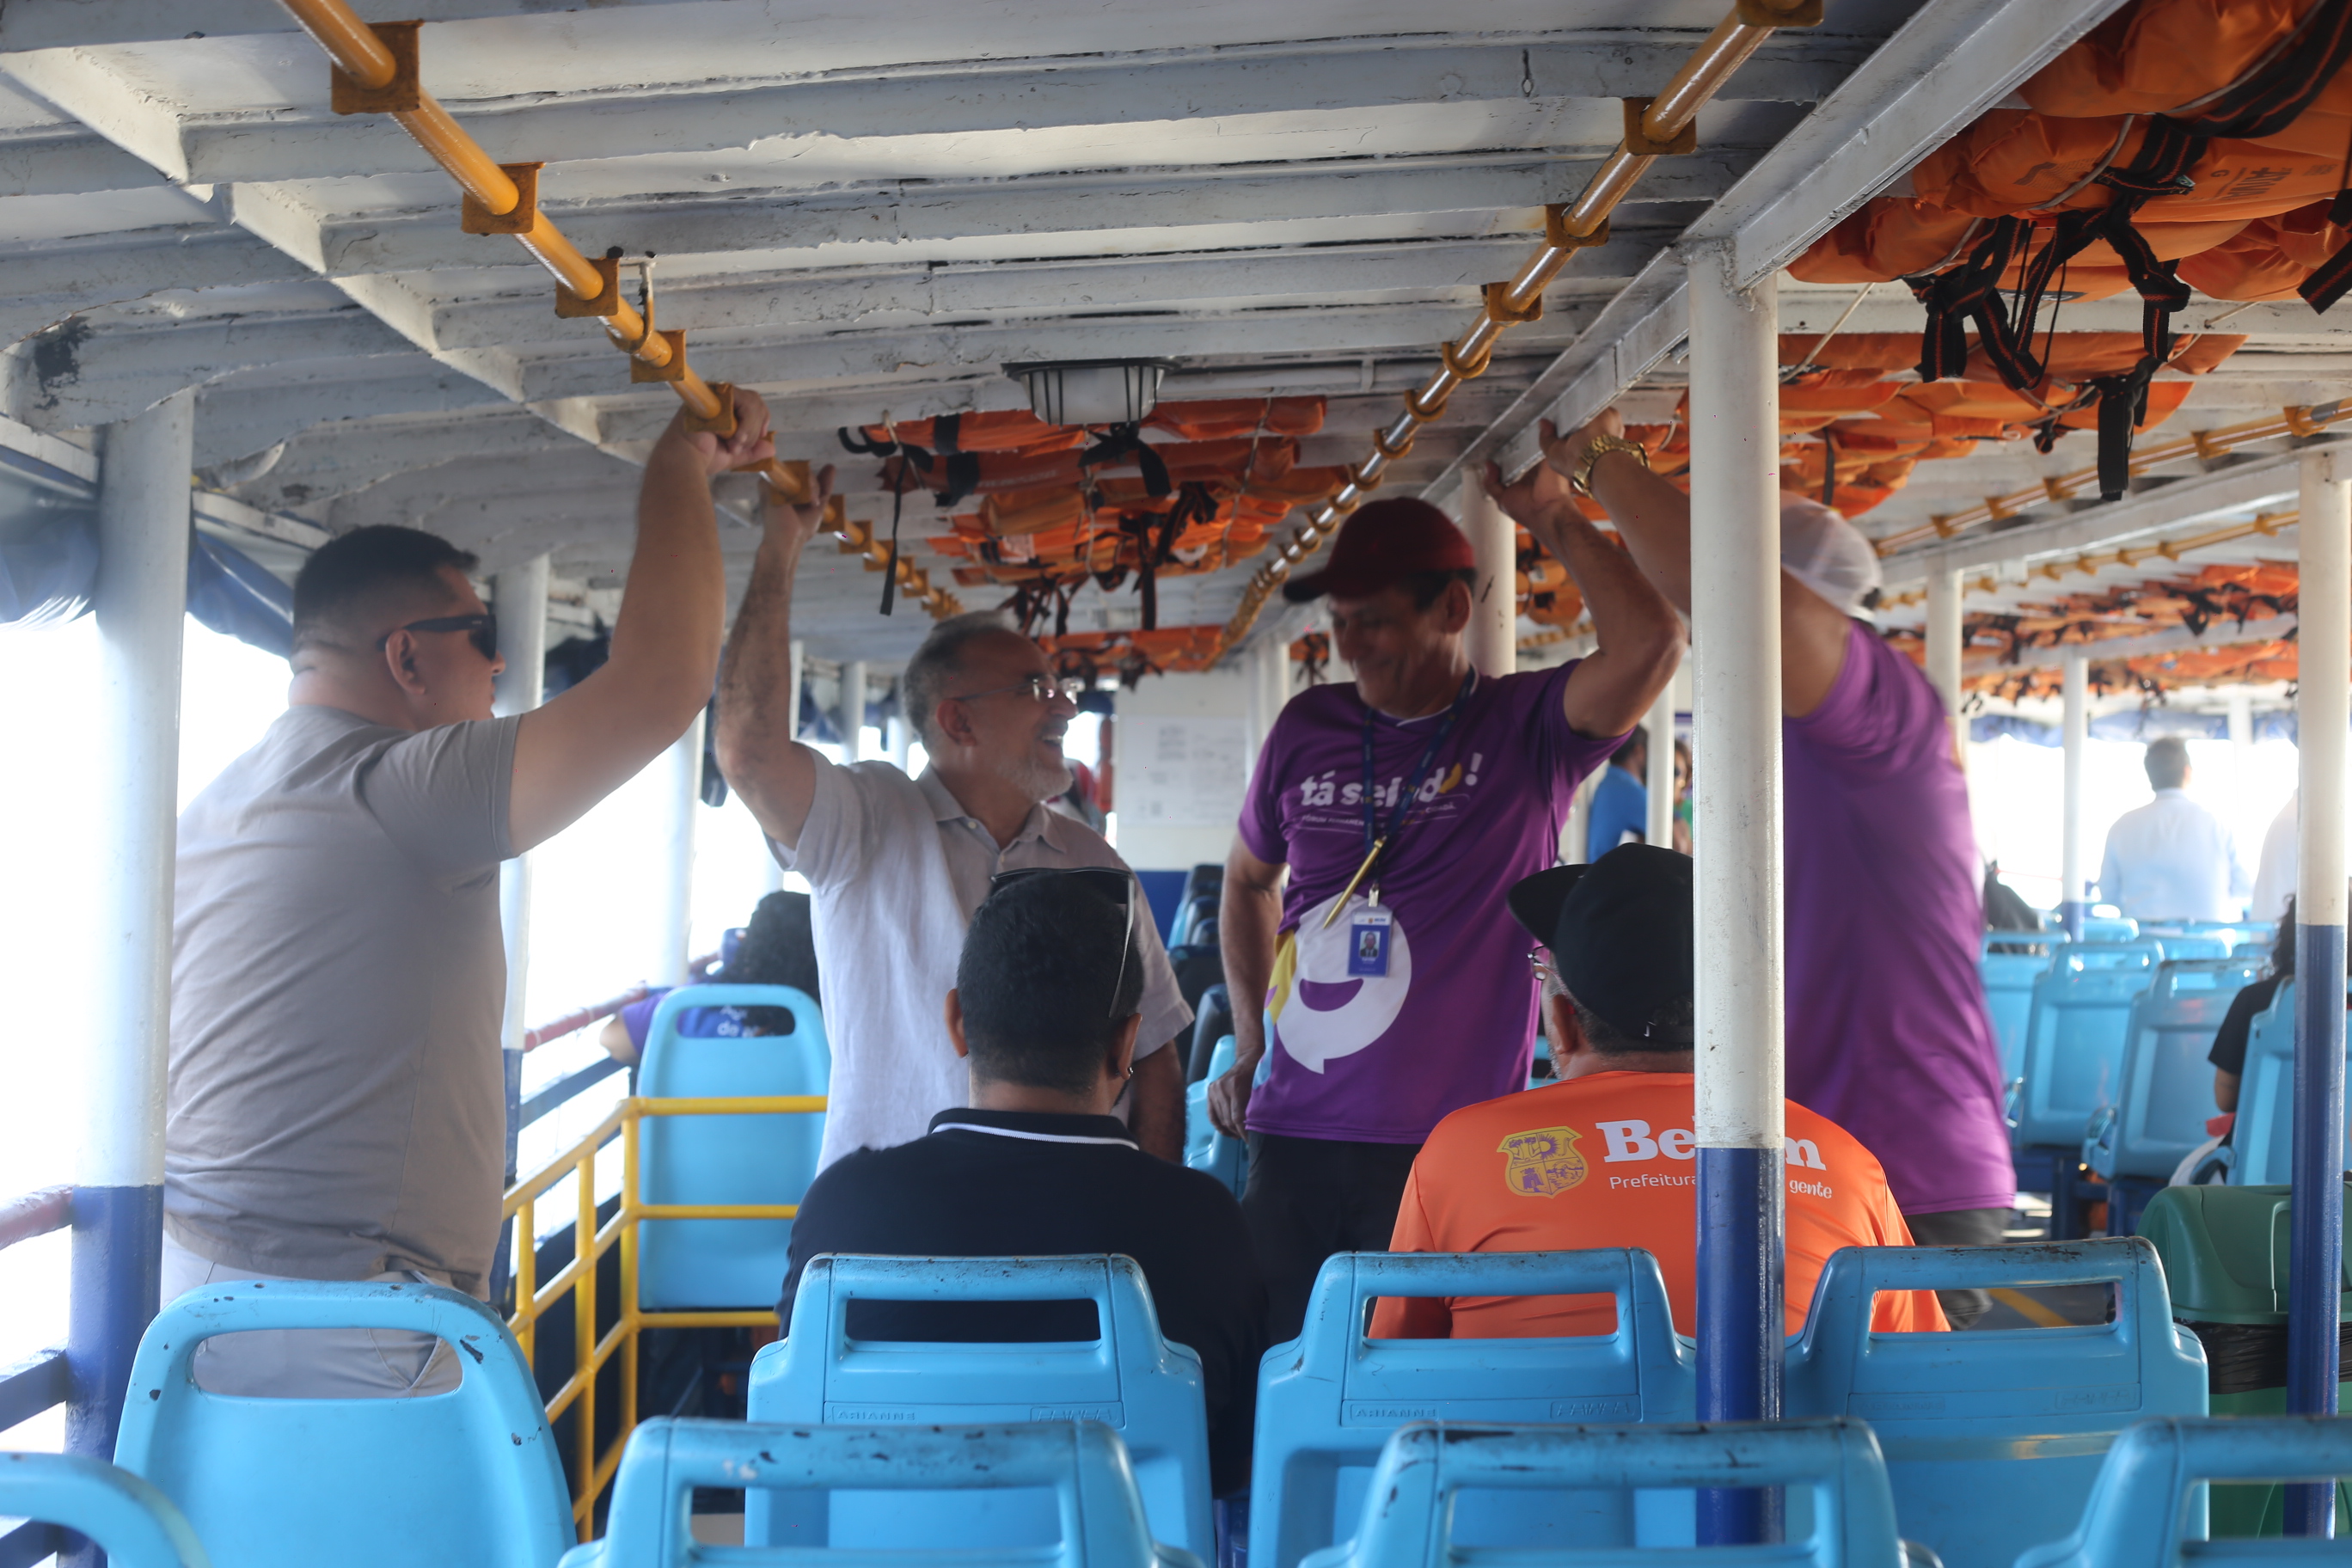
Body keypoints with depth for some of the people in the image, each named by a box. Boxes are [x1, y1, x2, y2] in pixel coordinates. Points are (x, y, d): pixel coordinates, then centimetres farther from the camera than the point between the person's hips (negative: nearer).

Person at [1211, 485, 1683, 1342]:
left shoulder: (1525, 727, -2)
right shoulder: (1307, 727, 10)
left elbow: (1650, 643, -22)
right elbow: (1249, 879, 26)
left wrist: (1553, 515, -12)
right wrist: (1250, 1044, 18)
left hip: (1451, 1148, -4)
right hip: (1291, 1142, 4)